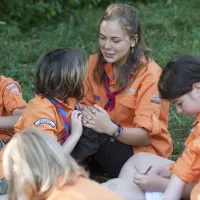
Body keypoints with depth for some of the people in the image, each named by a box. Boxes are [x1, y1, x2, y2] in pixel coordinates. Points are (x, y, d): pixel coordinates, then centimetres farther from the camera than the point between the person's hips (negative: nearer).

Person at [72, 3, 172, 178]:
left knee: (92, 131, -30)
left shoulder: (149, 74, -19)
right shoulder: (95, 63, -3)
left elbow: (145, 136, -21)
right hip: (107, 143, 5)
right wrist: (84, 113, -23)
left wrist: (111, 128, -41)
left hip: (143, 152, -5)